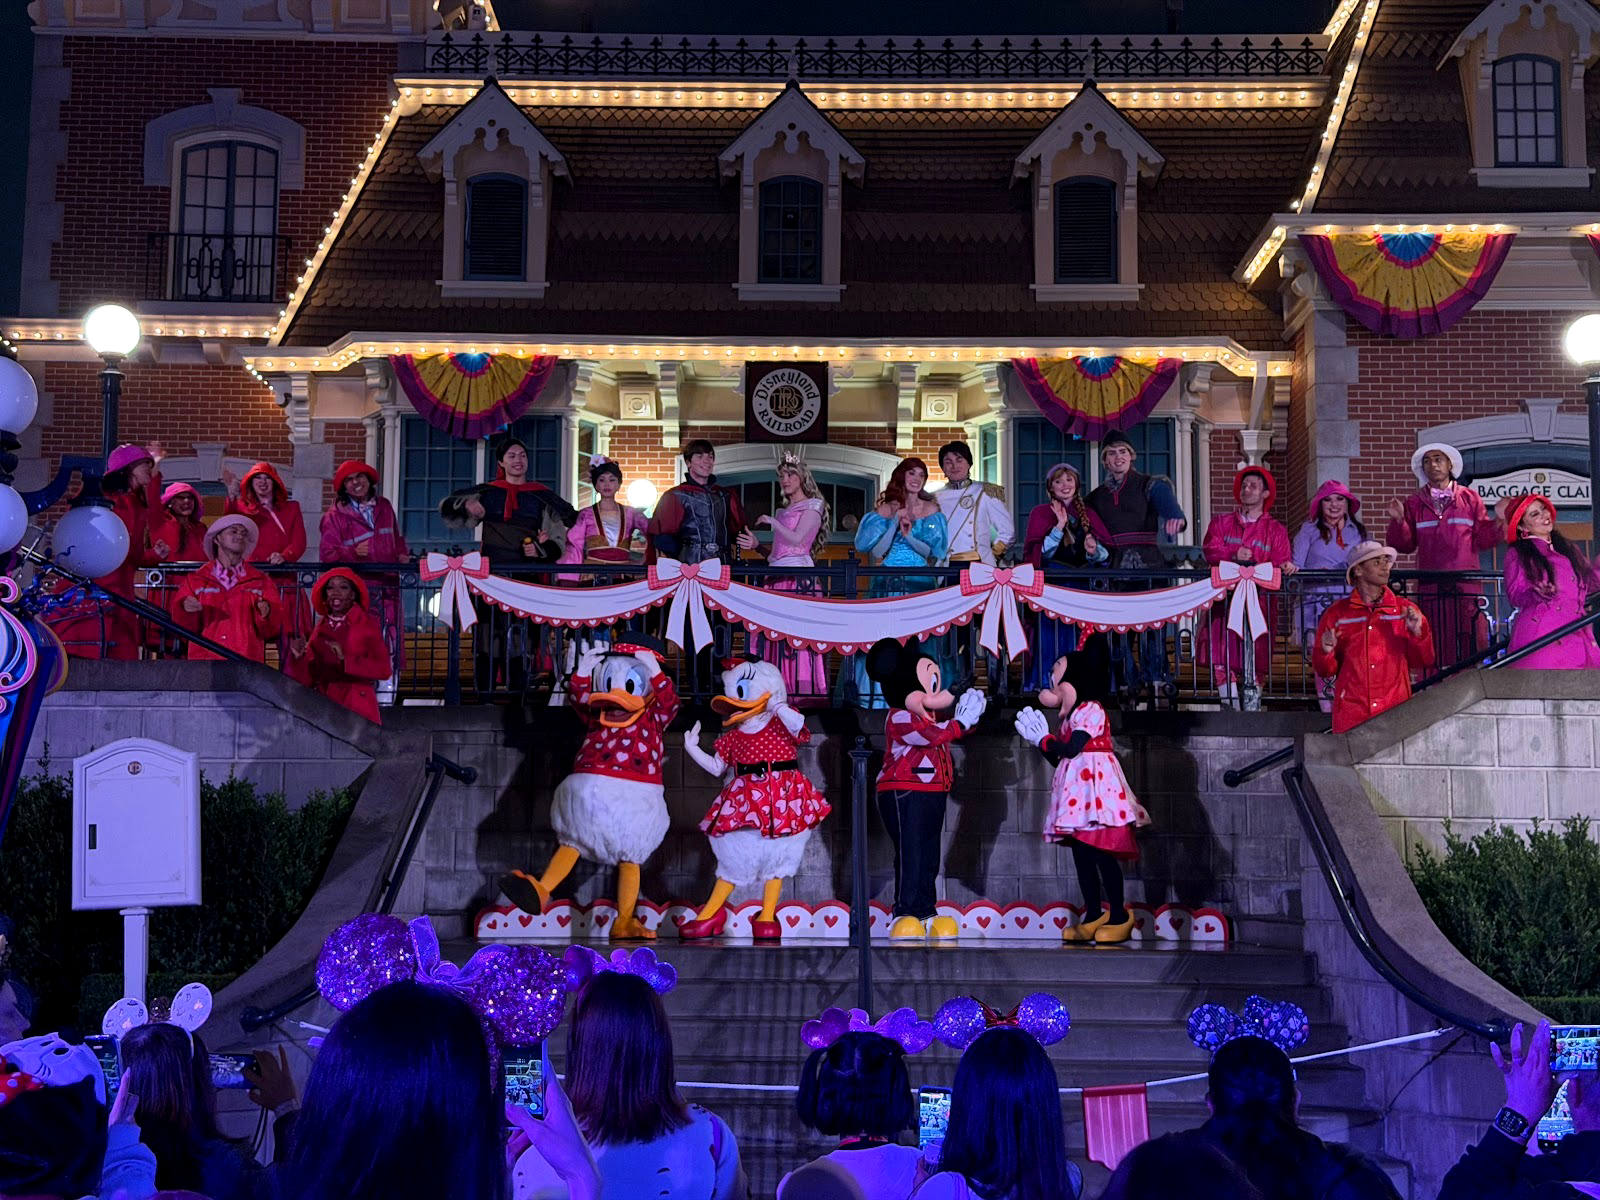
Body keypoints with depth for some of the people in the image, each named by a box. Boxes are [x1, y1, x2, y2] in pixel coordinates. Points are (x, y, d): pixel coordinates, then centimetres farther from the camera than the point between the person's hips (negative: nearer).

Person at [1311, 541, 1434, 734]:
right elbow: (1325, 670, 11)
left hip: (1396, 711, 1)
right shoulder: (1337, 613, 8)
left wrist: (1417, 632, -7)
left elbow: (1423, 661, 8)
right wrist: (1326, 651, -10)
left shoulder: (1405, 611, 11)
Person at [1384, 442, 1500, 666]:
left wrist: (1498, 521, -8)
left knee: (1470, 646, -4)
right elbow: (1404, 545, 7)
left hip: (1466, 587, 0)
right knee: (1434, 647, -5)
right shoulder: (1413, 504, 13)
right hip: (1430, 588, 0)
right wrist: (1398, 521, -8)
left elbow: (1484, 540, 8)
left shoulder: (1470, 499, 12)